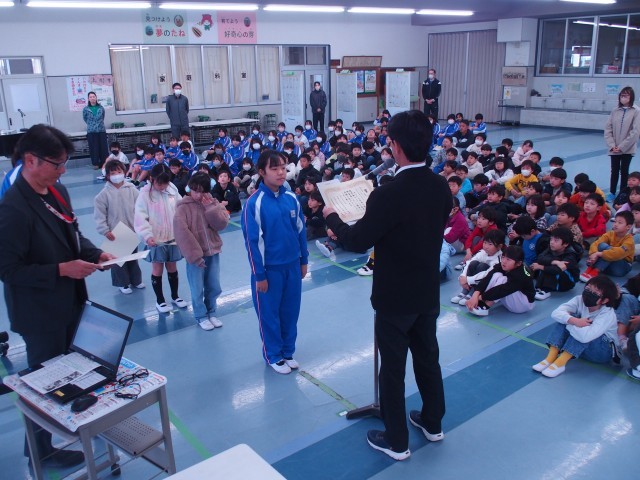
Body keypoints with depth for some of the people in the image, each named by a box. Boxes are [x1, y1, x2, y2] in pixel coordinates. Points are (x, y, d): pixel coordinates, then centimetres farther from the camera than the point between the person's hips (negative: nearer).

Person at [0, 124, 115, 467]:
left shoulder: (58, 192, 1)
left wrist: (95, 254, -3)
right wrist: (62, 270, -25)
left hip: (70, 302, 7)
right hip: (40, 313, -7)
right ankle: (40, 447, 32)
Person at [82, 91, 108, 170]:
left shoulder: (101, 108, 1)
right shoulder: (86, 109, -2)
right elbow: (85, 119, 14)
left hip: (101, 130, 1)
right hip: (91, 132, -1)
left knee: (103, 147, 2)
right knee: (94, 148, 2)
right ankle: (96, 164, 10)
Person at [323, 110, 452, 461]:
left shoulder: (388, 195, -27)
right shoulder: (441, 187, -5)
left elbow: (357, 241, -19)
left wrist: (332, 217, 0)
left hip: (395, 298, -6)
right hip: (429, 293, 7)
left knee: (393, 368, 9)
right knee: (428, 357, 22)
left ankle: (396, 442, 25)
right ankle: (433, 423, 42)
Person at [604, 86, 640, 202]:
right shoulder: (615, 111, 3)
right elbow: (608, 129, 3)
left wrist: (621, 147, -13)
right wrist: (612, 145, -8)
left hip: (627, 149, -2)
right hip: (614, 149, 2)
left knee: (624, 171, 4)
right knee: (614, 171, 7)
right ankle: (612, 193, 17)